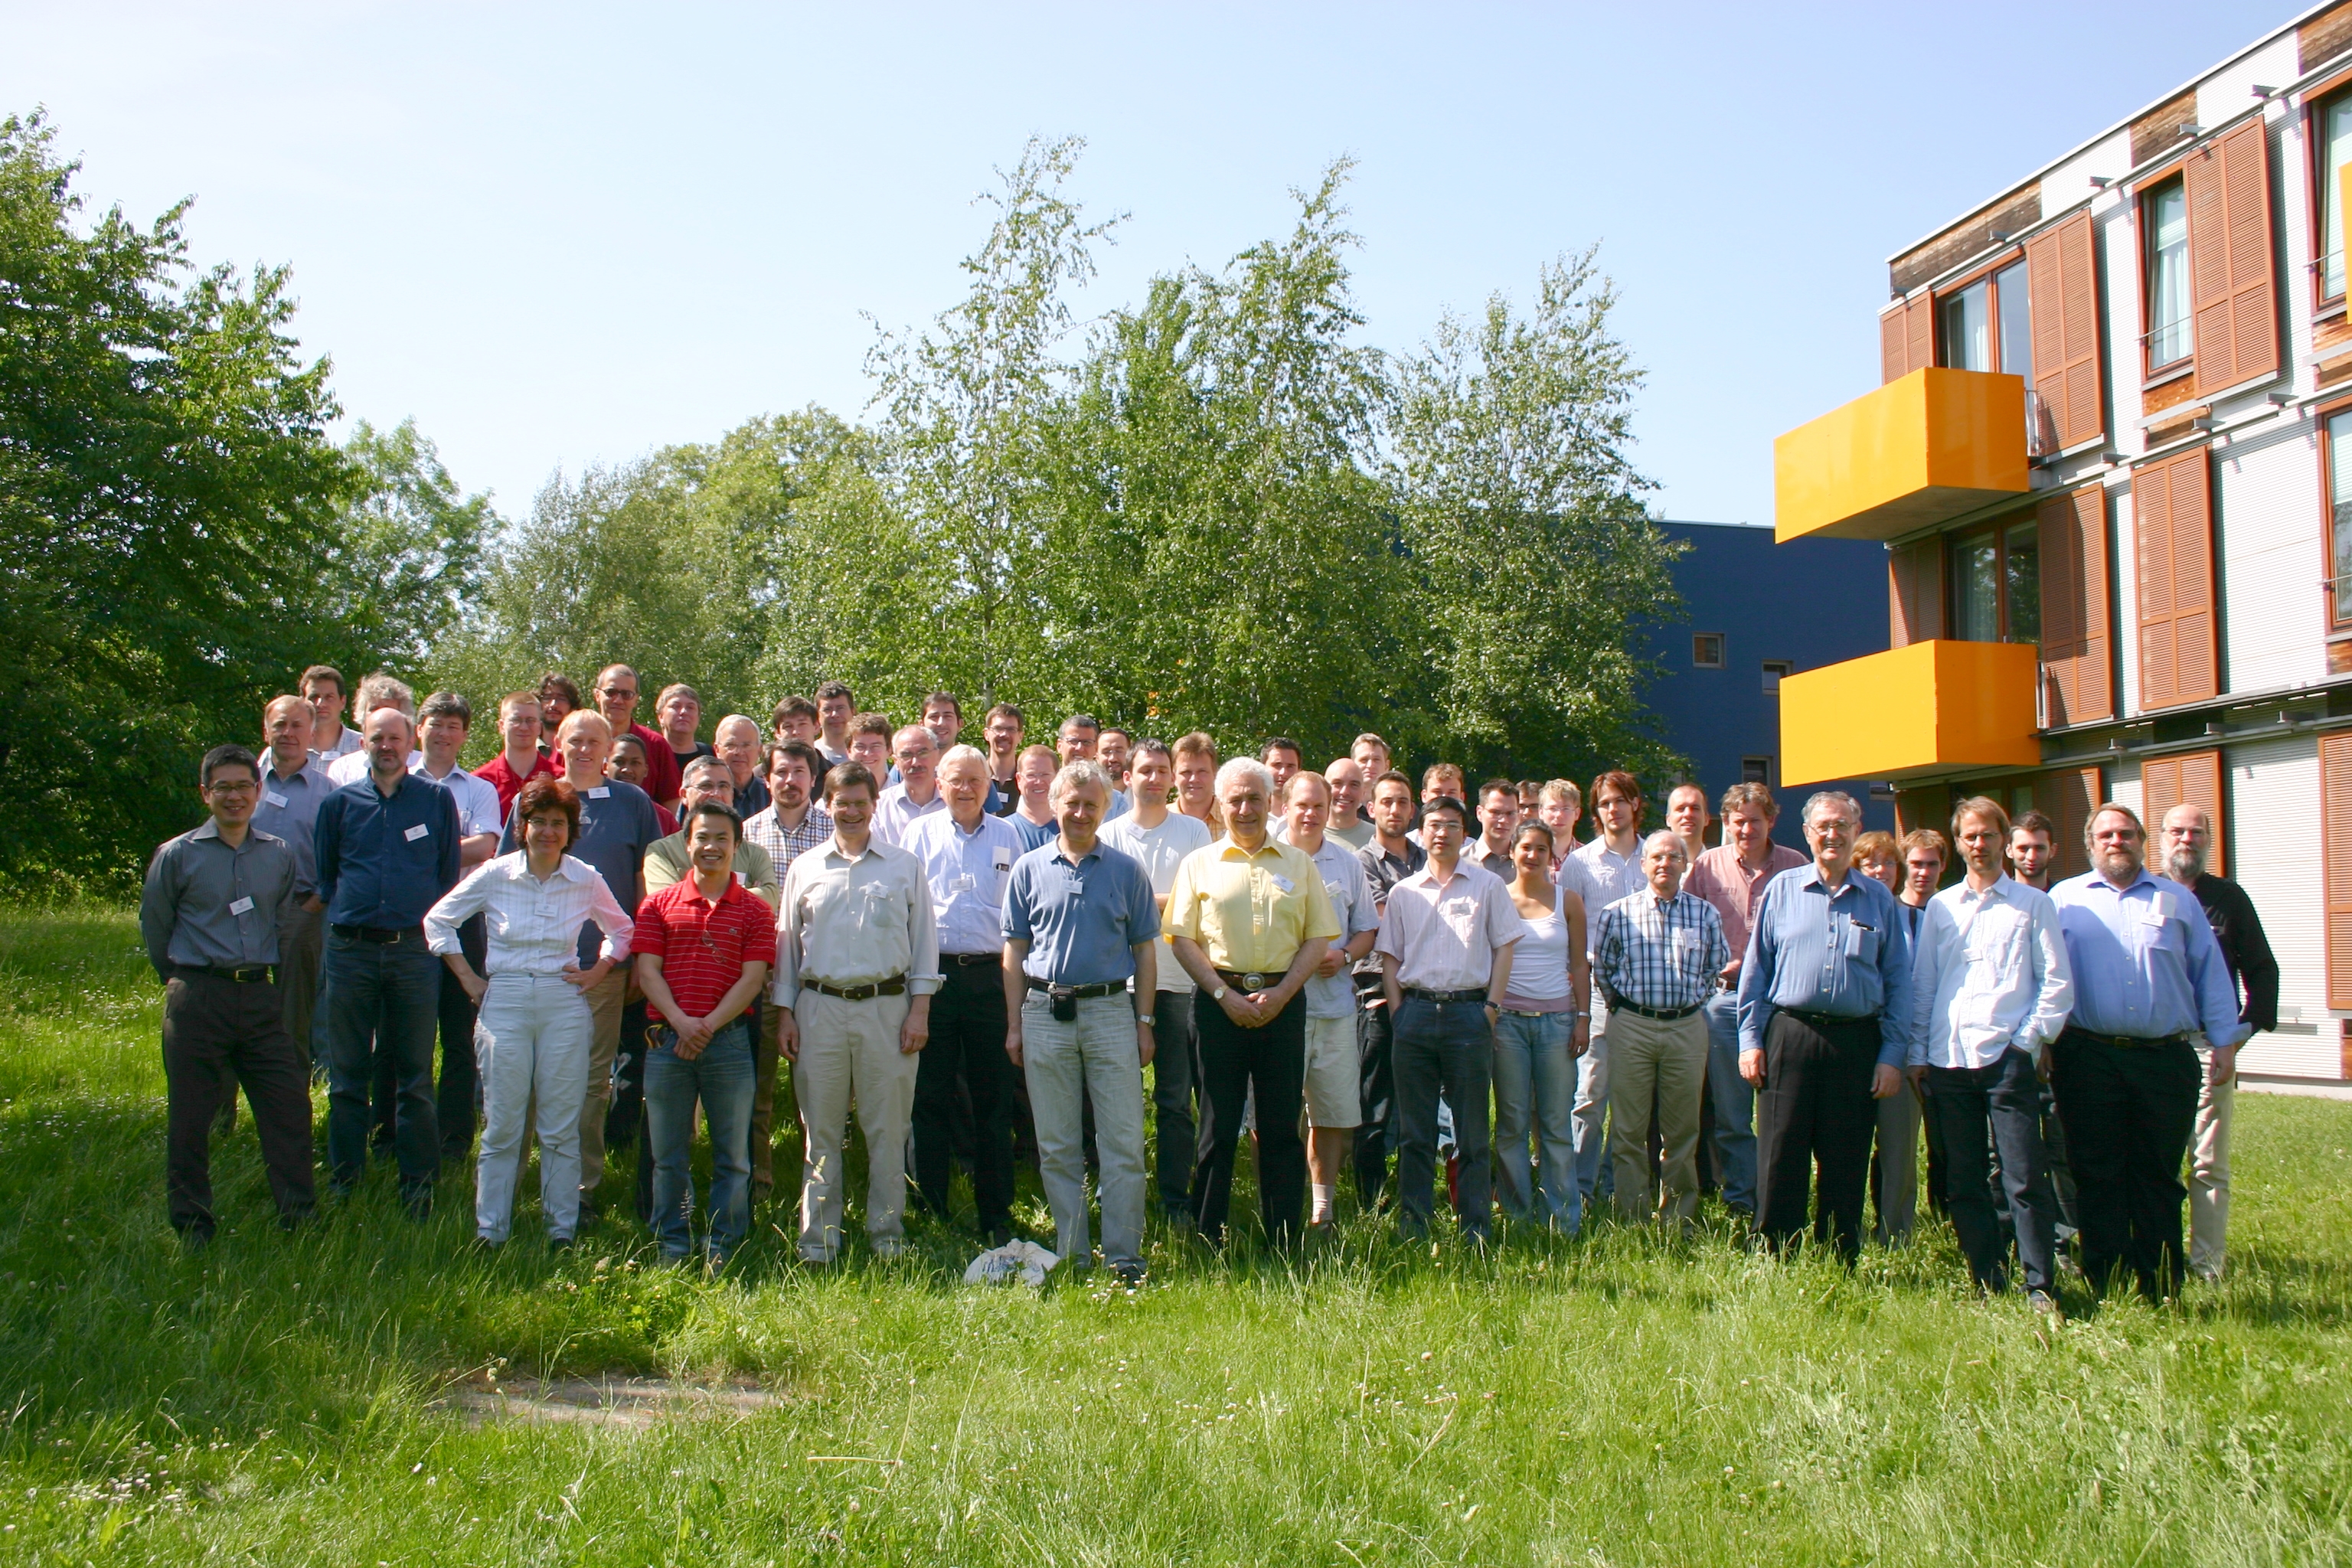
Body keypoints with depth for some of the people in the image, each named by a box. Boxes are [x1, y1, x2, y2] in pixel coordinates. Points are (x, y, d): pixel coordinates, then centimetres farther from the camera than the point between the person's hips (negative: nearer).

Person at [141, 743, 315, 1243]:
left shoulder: (280, 855, 7)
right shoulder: (177, 855, -1)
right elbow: (154, 927, 9)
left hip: (260, 999, 3)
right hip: (198, 1001, -2)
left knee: (288, 1107, 1)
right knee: (190, 1117, 3)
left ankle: (299, 1215, 10)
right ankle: (192, 1224, 15)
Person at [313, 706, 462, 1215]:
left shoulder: (438, 800, 6)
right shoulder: (340, 803, 9)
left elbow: (449, 873, 10)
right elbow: (323, 873, 19)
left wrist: (432, 924, 7)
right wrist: (346, 911, 13)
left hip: (414, 949, -1)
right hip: (352, 949, 1)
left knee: (415, 1073, 3)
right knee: (348, 1072, 7)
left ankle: (418, 1186, 8)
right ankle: (344, 1179, 16)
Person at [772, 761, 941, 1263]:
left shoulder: (905, 866, 8)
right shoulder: (805, 869, 11)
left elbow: (924, 940, 7)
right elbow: (787, 943, 13)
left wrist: (920, 1008, -1)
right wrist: (785, 1013, 6)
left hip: (886, 1006, -1)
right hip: (819, 1007, 1)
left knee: (887, 1128, 2)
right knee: (821, 1129, 4)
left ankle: (887, 1235, 13)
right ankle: (818, 1240, 11)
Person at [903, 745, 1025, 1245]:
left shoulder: (1006, 836, 12)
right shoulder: (920, 834, 8)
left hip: (990, 975, 1)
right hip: (934, 974, -1)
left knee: (994, 1099, 4)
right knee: (932, 1096, 3)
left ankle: (996, 1214, 11)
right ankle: (932, 1208, 12)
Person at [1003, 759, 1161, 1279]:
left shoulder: (1127, 871, 5)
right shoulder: (1029, 869, 7)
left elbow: (1145, 949, 7)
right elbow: (1015, 949, 8)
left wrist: (1144, 1022, 0)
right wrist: (1014, 1024, 3)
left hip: (1110, 1010, -1)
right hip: (1045, 1014, 1)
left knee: (1123, 1145, -2)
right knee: (1057, 1147, 7)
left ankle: (1124, 1257, 5)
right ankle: (1071, 1253, 17)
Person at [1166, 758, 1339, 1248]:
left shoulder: (1297, 864, 11)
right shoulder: (1199, 865, 9)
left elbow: (1318, 937, 7)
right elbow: (1182, 939, 2)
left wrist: (1280, 993, -7)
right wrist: (1224, 994, -9)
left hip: (1283, 1001, 1)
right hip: (1221, 1000, -1)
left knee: (1282, 1125, 4)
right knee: (1218, 1125, 1)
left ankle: (1284, 1240, 11)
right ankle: (1206, 1239, 7)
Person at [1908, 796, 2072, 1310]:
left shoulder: (2033, 904, 7)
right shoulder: (1940, 907, 14)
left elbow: (2057, 981, 4)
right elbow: (1921, 984, 15)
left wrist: (2031, 1039, -6)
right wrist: (1917, 1053, 8)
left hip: (2008, 1057, -3)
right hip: (1948, 1059, 3)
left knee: (2025, 1178, -6)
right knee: (1963, 1182, 6)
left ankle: (2041, 1286, 0)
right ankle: (1987, 1281, 15)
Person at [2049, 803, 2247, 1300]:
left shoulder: (2178, 901, 13)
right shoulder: (2065, 900, 9)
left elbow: (2210, 975, 12)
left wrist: (2224, 1039, 4)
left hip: (2166, 1059, 1)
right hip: (2089, 1060, -1)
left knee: (2158, 1178, 6)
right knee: (2098, 1176, 2)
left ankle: (2161, 1292, 13)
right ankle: (2107, 1290, 9)